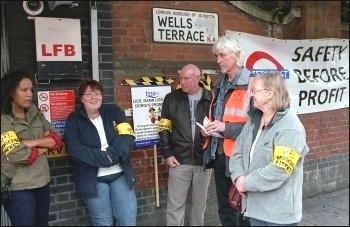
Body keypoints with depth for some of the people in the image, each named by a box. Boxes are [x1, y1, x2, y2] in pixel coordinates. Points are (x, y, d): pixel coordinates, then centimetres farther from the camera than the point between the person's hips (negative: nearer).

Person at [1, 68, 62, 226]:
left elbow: (57, 139, 0)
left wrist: (32, 142, -16)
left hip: (42, 181, 6)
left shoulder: (35, 114, 7)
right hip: (19, 188, -6)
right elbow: (17, 155, -24)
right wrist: (43, 147, -8)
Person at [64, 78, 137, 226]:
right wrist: (104, 158, -20)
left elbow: (127, 137, -7)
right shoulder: (74, 119, -1)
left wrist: (112, 155, -23)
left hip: (120, 174, 2)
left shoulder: (114, 111, 4)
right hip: (93, 179, -1)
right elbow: (74, 149, -12)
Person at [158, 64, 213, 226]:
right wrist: (167, 154, -3)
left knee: (200, 203, 15)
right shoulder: (172, 99, 1)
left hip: (204, 160, 0)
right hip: (179, 160, 0)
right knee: (175, 205, 6)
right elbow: (164, 129, 4)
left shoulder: (210, 99, -2)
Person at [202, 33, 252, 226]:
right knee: (224, 208, 19)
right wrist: (208, 128, 5)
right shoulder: (219, 85, 12)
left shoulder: (250, 85, -13)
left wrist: (226, 127, -21)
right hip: (218, 155, 7)